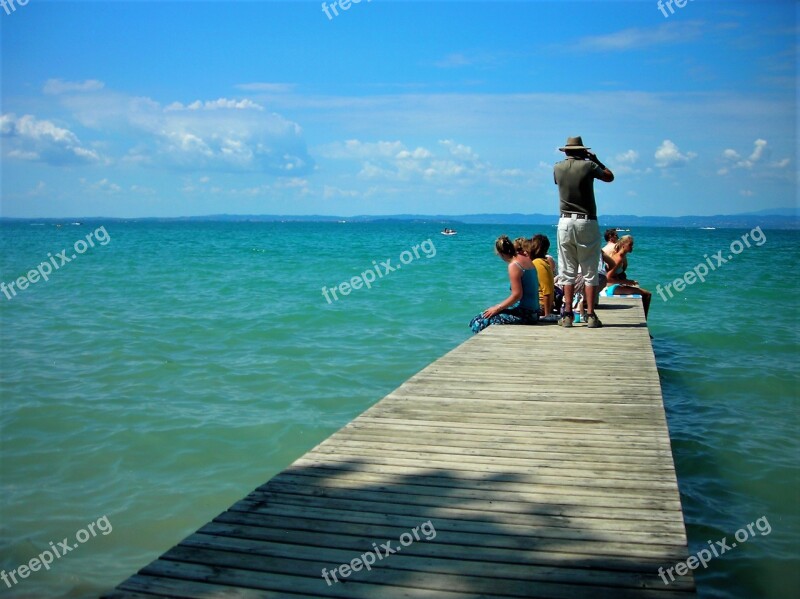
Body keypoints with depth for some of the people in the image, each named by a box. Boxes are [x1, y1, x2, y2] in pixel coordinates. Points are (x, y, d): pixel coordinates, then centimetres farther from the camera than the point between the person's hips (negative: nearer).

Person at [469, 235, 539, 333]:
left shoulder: (513, 265, -16)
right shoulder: (527, 259, 10)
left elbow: (517, 295, -20)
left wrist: (497, 308, -13)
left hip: (525, 313, -10)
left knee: (479, 321, -8)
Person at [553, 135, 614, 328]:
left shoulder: (557, 168, 3)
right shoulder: (588, 165, -4)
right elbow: (609, 177, 13)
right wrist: (595, 160, 24)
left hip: (565, 222, 2)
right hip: (587, 222, -2)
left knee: (567, 272, 6)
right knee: (590, 272, 2)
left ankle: (567, 315, 3)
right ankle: (590, 316, 1)